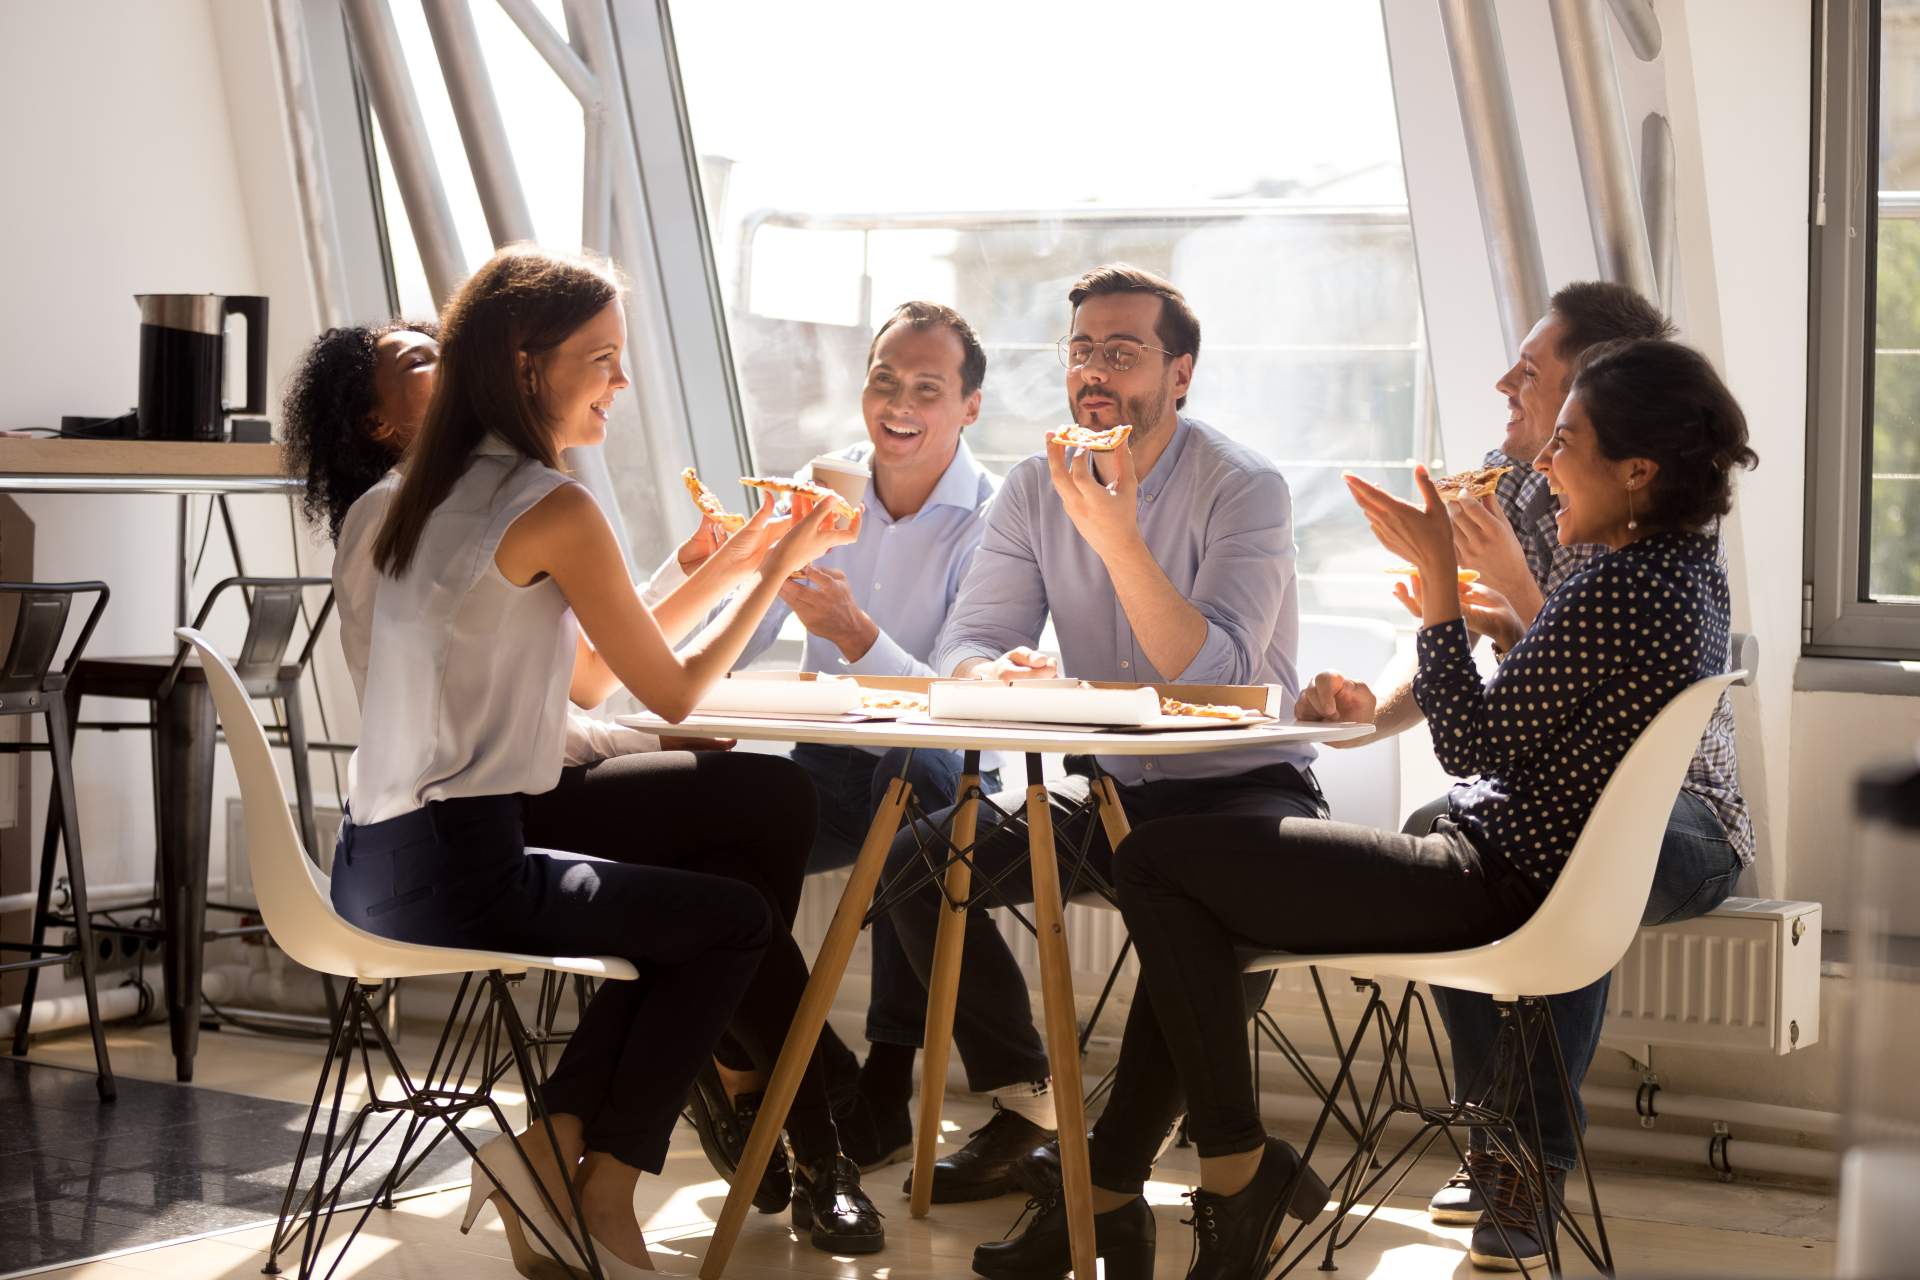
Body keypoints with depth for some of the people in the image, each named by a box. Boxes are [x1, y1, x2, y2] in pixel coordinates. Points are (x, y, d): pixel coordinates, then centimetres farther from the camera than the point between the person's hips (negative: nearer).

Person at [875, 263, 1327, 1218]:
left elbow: (1214, 677, -24)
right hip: (1104, 786, 5)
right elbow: (967, 642, -2)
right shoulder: (1035, 487, 2)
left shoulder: (1246, 489, -13)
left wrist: (1116, 534, -33)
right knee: (915, 858, -14)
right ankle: (1025, 1100, 1)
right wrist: (994, 675, -27)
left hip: (1238, 784, -5)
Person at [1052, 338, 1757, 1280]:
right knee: (1196, 873, 19)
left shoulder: (1618, 587, -24)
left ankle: (1240, 1171, 2)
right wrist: (1509, 631, 11)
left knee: (1155, 864, -7)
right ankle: (1108, 1184, 18)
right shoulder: (1689, 566, 8)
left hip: (1491, 888, -11)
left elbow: (1473, 744, -21)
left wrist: (1439, 582, -18)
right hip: (1527, 874, 11)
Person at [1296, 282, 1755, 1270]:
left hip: (1677, 810, -5)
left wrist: (1513, 578, -31)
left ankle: (1537, 1158, -20)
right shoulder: (1509, 481, 4)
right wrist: (1371, 712, -10)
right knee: (1433, 837, -26)